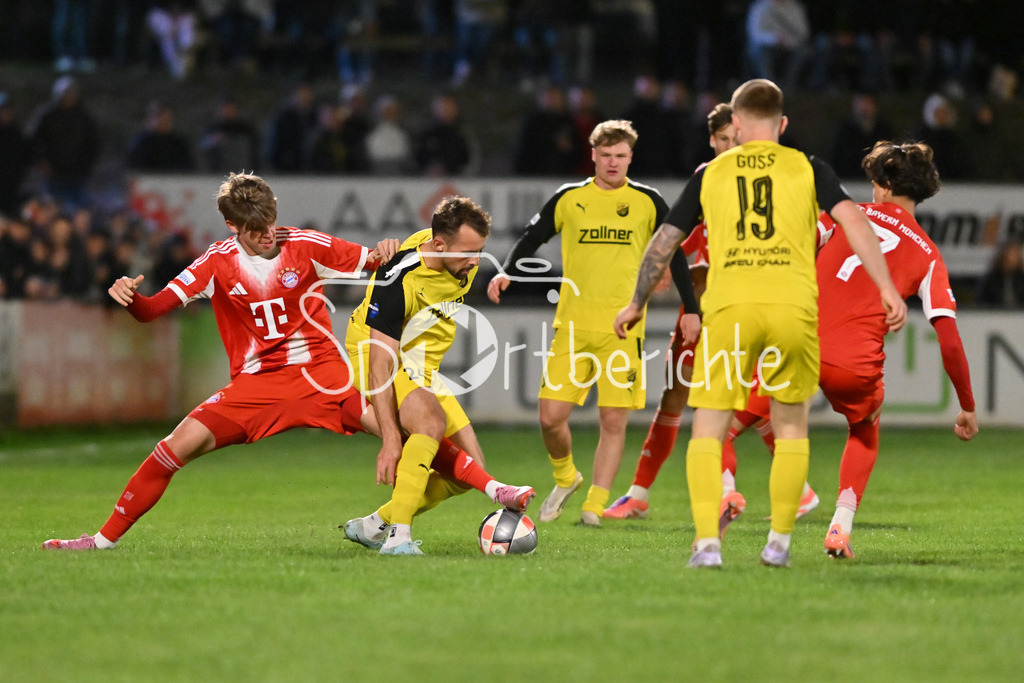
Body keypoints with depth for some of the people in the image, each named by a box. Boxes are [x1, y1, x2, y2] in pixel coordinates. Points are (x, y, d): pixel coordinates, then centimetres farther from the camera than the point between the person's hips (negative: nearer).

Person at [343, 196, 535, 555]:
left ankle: (371, 526, 9)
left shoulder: (463, 265, -7)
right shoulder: (399, 279, -31)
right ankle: (398, 536, -37)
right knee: (431, 419, -37)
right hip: (374, 356, -8)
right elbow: (380, 362, -32)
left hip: (423, 371, 8)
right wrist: (390, 438, -36)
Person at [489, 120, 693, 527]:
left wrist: (692, 310, 7)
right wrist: (506, 274, -5)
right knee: (551, 416, -5)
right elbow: (531, 240, 12)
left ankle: (594, 506, 2)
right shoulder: (568, 199, 7)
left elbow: (673, 256, 11)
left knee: (614, 420, -6)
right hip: (572, 326, 1)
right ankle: (565, 478, 24)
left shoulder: (648, 203, 5)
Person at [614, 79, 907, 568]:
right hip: (793, 305, 0)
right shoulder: (808, 169, 14)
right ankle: (779, 542, 15)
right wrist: (887, 289, -1)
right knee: (790, 427, 17)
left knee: (707, 430, 7)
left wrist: (636, 304, 31)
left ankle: (707, 541, -6)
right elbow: (851, 219, 1)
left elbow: (664, 241, 20)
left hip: (729, 307, 0)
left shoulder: (711, 174, 17)